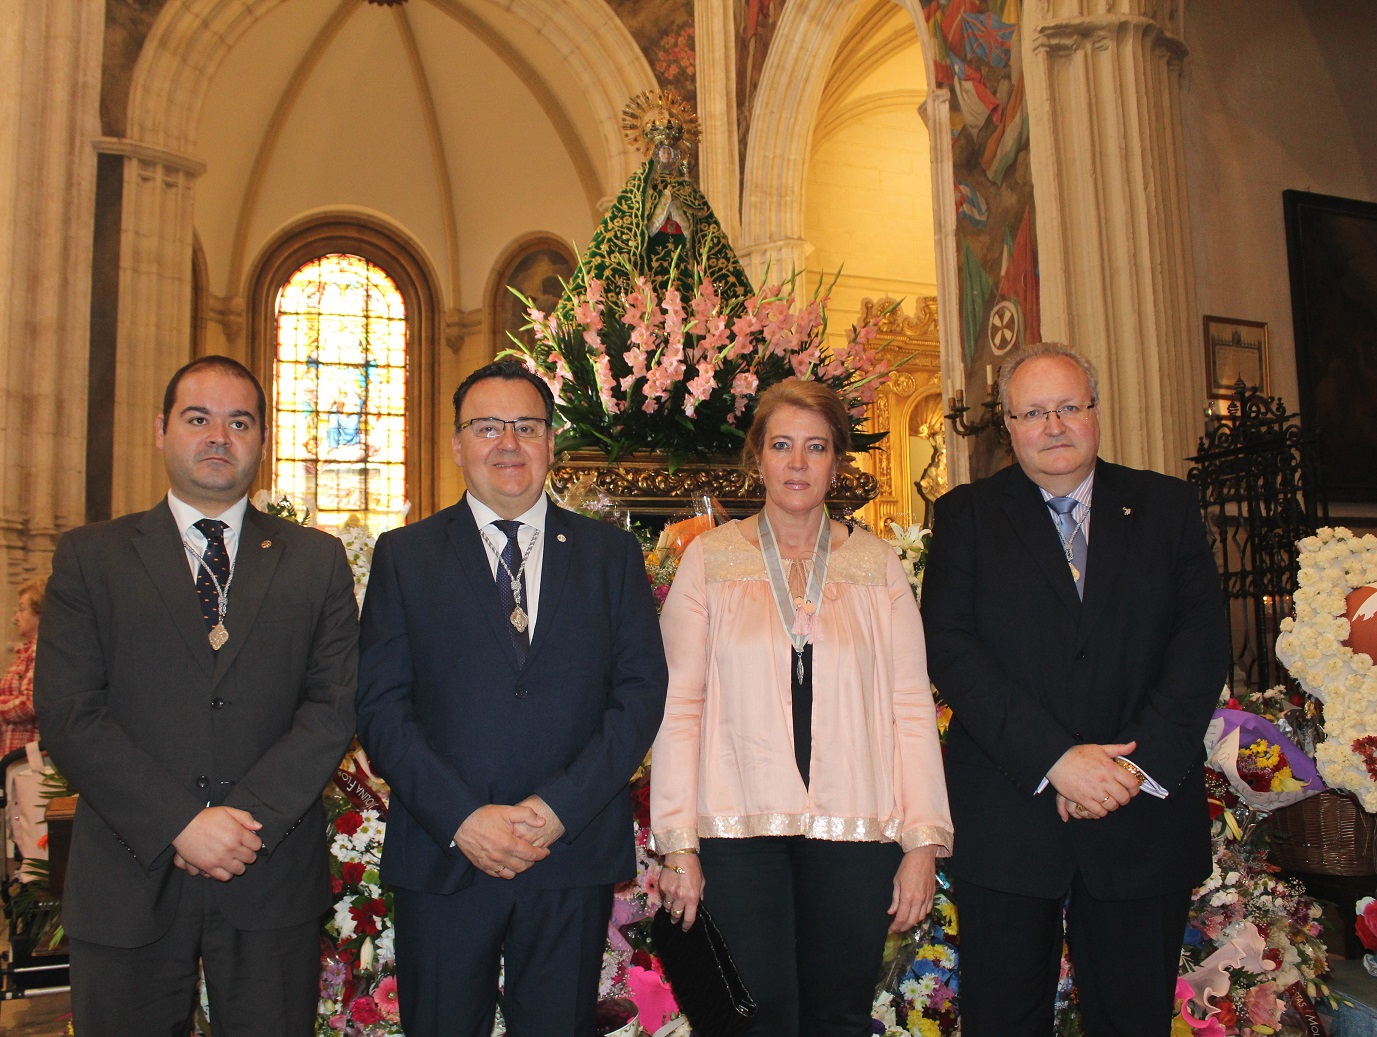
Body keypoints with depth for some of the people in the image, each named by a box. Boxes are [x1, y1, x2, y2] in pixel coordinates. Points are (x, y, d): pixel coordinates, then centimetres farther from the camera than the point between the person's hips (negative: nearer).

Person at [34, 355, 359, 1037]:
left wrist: (248, 817, -14)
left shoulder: (317, 560, 6)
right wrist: (180, 823, -14)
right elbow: (67, 714, -5)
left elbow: (335, 705, -2)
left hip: (272, 881, 1)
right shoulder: (89, 557, 4)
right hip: (129, 884, 0)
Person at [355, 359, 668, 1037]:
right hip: (442, 856, 0)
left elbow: (642, 689, 0)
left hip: (573, 859, 1)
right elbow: (379, 704, -2)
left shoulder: (613, 555, 6)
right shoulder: (404, 556, 5)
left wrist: (559, 808, -11)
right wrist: (461, 818, -13)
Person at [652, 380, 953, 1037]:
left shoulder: (878, 564, 9)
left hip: (854, 830, 1)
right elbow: (677, 703, 2)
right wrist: (678, 843, -3)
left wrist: (925, 840, -1)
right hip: (738, 829, -1)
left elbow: (912, 706, 5)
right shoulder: (710, 558, 5)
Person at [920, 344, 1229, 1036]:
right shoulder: (966, 515, 3)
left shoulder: (1166, 506, 8)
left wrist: (1142, 761, -14)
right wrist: (1056, 758, -17)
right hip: (1007, 815, -1)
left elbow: (1203, 639, -1)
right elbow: (949, 649, -8)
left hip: (1147, 812, 2)